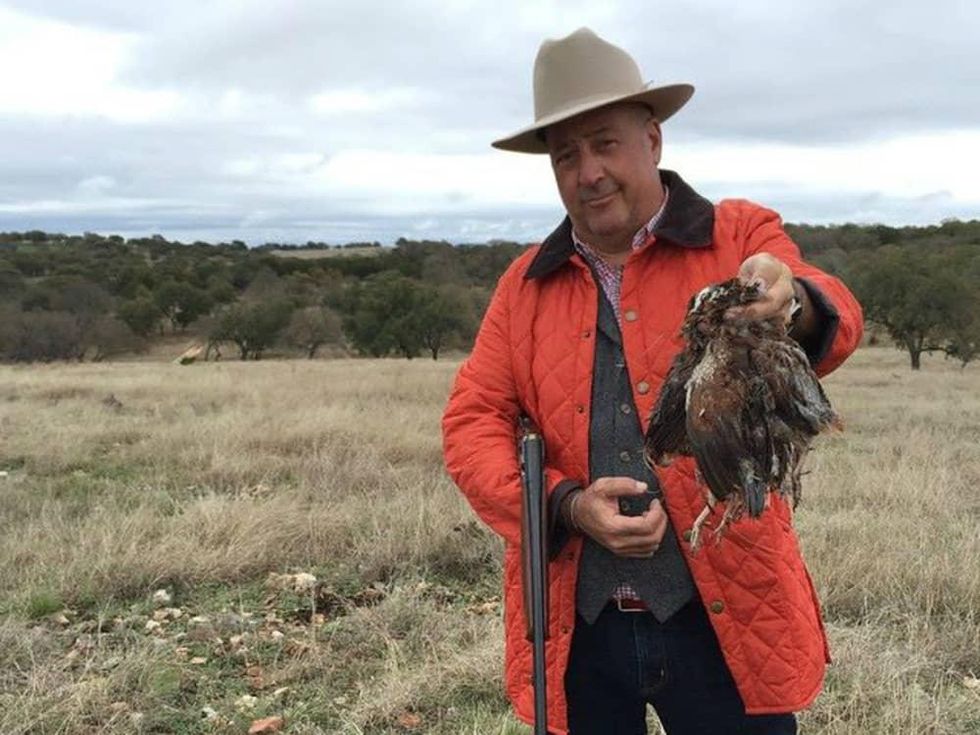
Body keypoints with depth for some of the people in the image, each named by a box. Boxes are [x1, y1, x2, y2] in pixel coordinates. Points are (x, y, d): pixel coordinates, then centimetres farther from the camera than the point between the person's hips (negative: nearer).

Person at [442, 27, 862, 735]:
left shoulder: (740, 237, 1)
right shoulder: (526, 283, 8)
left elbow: (836, 324, -16)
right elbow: (471, 422, 4)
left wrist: (791, 304, -41)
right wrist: (568, 505, -13)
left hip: (723, 619, -2)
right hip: (575, 625, 2)